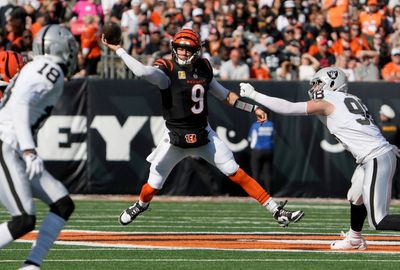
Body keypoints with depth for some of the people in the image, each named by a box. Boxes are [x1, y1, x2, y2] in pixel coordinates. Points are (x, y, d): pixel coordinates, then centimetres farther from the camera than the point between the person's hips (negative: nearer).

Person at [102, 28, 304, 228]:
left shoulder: (204, 68, 4)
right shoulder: (166, 70, -13)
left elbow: (224, 94, 18)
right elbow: (142, 71, -34)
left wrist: (252, 108, 17)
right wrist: (118, 50, -35)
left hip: (203, 135, 3)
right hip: (175, 137, -3)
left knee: (236, 173, -5)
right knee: (154, 184, 4)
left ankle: (277, 211, -5)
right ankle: (141, 205, 40)